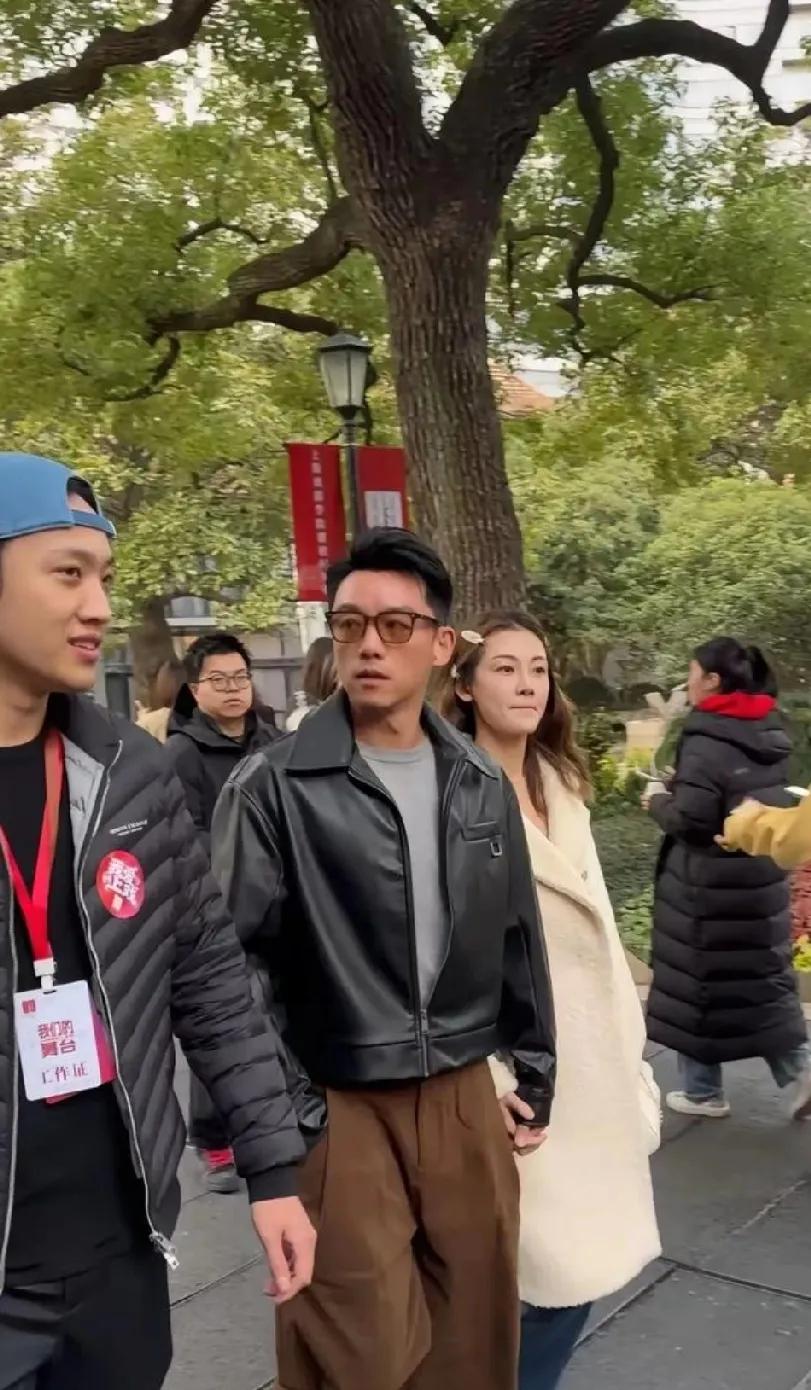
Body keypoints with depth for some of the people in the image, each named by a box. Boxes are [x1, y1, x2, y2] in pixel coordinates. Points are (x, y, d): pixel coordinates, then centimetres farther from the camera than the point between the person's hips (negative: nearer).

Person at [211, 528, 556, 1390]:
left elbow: (518, 944, 12)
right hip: (338, 1105, -4)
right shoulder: (274, 788, -12)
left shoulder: (482, 785, 4)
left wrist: (534, 1077, 14)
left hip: (465, 1096, 5)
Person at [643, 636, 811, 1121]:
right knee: (765, 975, 17)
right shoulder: (772, 732, 5)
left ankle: (704, 1092, 18)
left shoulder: (707, 739, -19)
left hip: (711, 884, -7)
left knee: (701, 983, 7)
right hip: (762, 876, 7)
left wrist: (659, 800, -2)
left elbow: (690, 819, -23)